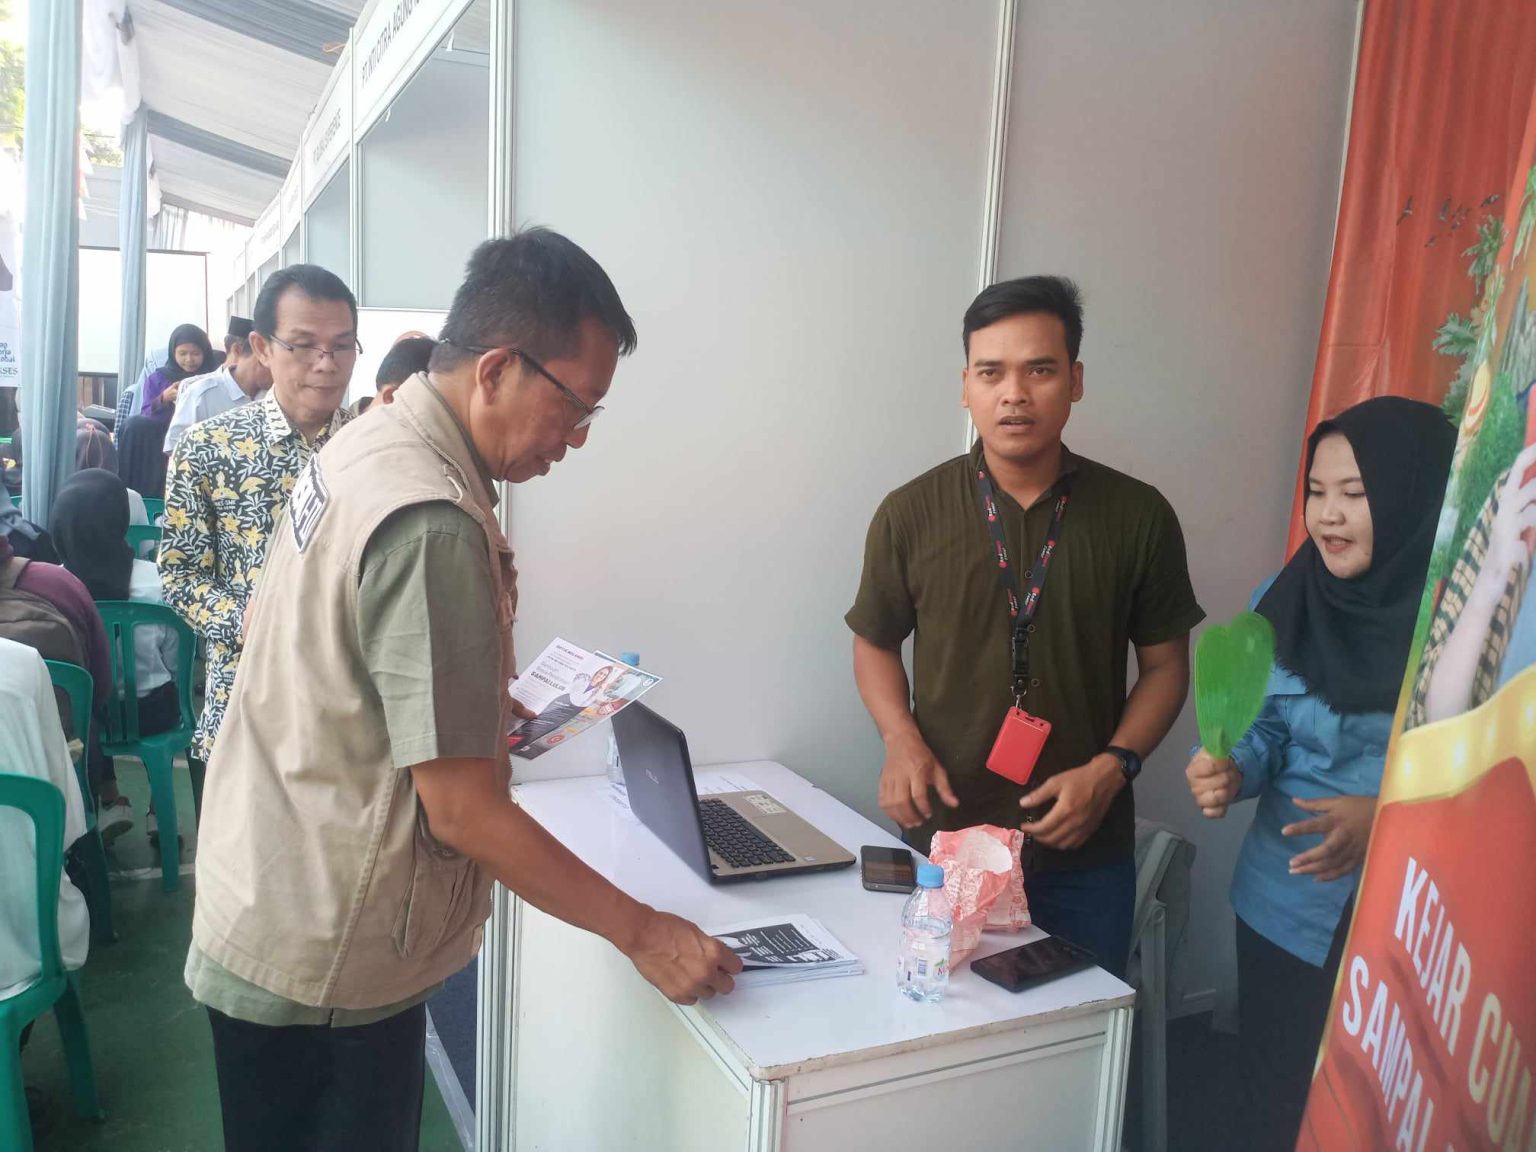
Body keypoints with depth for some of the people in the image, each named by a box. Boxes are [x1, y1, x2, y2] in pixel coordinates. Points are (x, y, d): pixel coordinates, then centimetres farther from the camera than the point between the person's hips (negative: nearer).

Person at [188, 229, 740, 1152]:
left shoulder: (361, 448, 0)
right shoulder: (433, 526, -29)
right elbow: (462, 811, -27)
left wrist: (481, 713, 11)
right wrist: (645, 933, -19)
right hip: (327, 963, -9)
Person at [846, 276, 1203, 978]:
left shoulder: (1138, 516, -3)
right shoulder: (911, 514, -4)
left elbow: (1165, 664, 4)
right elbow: (875, 643, 8)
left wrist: (1111, 768, -10)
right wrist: (901, 738, -9)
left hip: (1086, 850, 1)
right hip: (943, 838, 0)